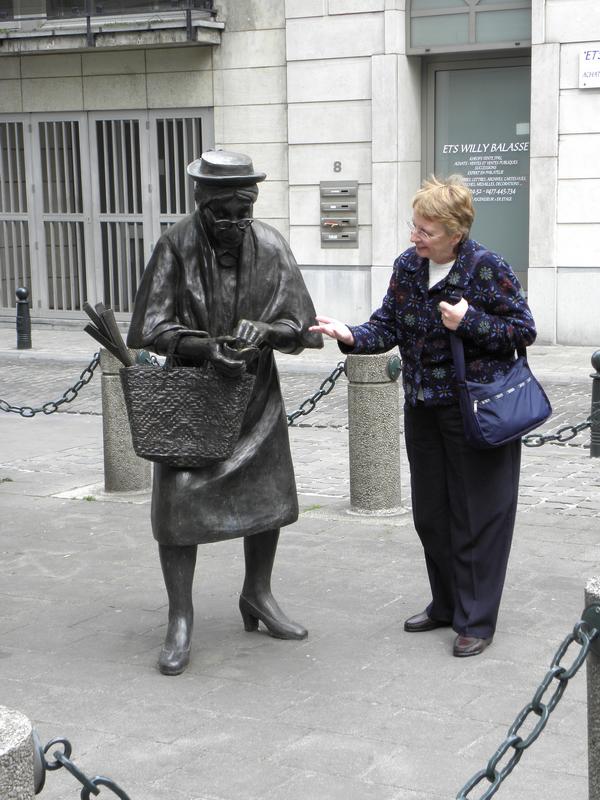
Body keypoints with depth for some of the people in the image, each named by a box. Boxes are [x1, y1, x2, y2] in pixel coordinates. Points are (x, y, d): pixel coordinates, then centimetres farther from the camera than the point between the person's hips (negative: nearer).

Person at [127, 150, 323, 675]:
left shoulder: (270, 246, -6)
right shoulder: (175, 247, -12)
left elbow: (300, 323, -5)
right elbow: (151, 327, -14)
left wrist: (262, 331, -25)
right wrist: (208, 347, -28)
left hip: (255, 393, 3)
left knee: (268, 496, 12)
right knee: (179, 499, -7)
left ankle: (258, 596, 36)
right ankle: (181, 620, 8)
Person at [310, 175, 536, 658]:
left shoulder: (489, 270, -14)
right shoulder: (407, 267, 2)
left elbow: (524, 331, -10)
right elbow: (389, 327, 1)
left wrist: (469, 322, -22)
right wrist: (350, 336, -17)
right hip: (423, 408, 6)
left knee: (476, 514, 1)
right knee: (430, 513, 14)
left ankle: (476, 621, 11)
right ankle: (447, 605, 31)